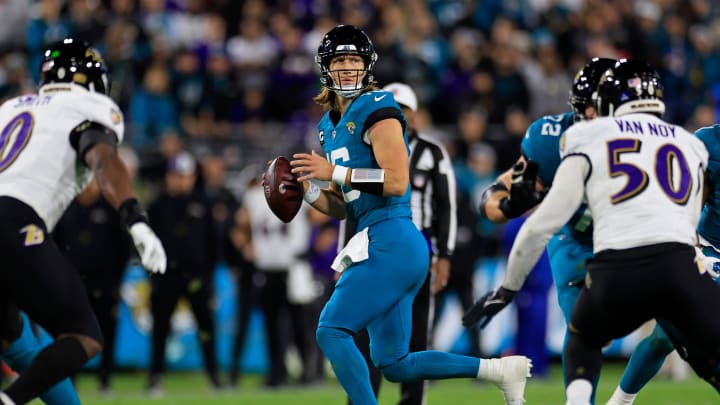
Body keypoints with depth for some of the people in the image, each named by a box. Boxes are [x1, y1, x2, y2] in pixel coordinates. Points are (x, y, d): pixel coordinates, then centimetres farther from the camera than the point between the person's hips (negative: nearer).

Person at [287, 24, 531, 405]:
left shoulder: (377, 110, -8)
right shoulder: (329, 126, 19)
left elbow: (397, 181, -19)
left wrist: (334, 172, -17)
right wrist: (306, 190, 6)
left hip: (391, 243, -9)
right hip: (385, 247, 9)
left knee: (331, 331, -12)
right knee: (395, 365, 10)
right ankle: (498, 369, 17)